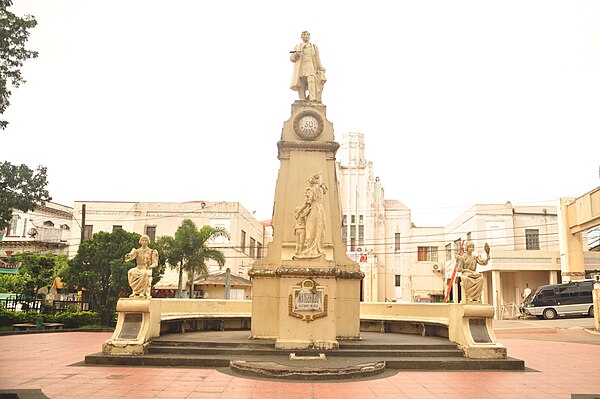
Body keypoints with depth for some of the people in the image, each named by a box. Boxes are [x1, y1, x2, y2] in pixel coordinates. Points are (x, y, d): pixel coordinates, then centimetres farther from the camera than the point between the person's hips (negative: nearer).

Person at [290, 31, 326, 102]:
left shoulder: (314, 47, 17)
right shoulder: (297, 47, 19)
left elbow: (317, 60, 13)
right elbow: (292, 59, 13)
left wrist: (321, 72, 5)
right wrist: (296, 55, -10)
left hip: (311, 69, -2)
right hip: (301, 69, 2)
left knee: (311, 81, -26)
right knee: (301, 87, -7)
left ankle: (313, 99, -39)